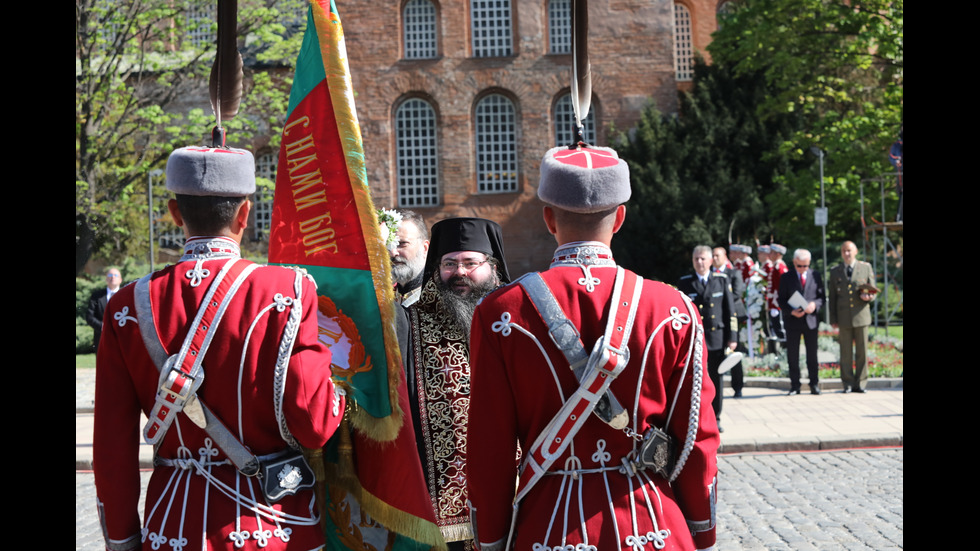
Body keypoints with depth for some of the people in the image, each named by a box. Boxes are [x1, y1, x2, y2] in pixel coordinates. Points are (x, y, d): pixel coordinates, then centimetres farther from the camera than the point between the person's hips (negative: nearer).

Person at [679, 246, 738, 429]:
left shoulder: (722, 280, 6)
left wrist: (732, 337, 1)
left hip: (717, 338, 1)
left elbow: (730, 310, 6)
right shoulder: (684, 282, 3)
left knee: (716, 379, 7)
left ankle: (715, 419, 16)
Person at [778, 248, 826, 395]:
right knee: (792, 356, 2)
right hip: (792, 321, 0)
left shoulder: (815, 276, 7)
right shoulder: (786, 278, 3)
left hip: (810, 319, 1)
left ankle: (814, 384, 11)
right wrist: (791, 311, -16)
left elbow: (821, 296, 6)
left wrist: (815, 304, -16)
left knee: (812, 355, 4)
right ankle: (794, 386, 9)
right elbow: (781, 300, 1)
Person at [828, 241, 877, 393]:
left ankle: (861, 383, 8)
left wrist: (869, 297, -14)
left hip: (861, 315, 0)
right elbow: (832, 296, 9)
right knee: (846, 352, 1)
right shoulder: (835, 271, 10)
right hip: (844, 317, 0)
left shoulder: (866, 268, 8)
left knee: (862, 351, 1)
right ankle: (848, 384, 6)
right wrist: (833, 319, 3)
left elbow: (873, 290, 10)